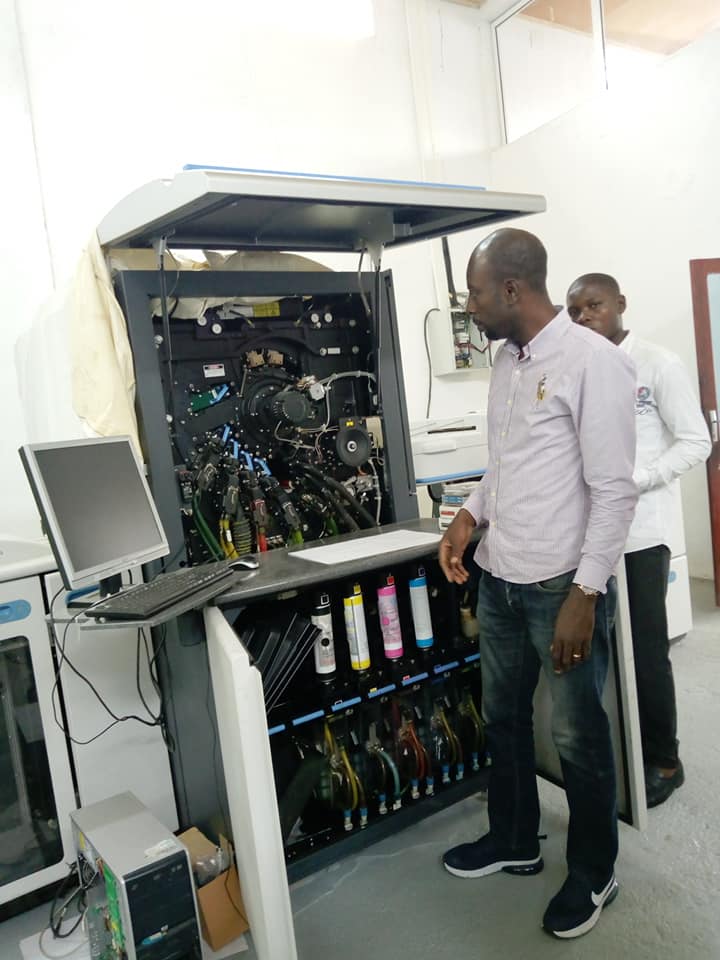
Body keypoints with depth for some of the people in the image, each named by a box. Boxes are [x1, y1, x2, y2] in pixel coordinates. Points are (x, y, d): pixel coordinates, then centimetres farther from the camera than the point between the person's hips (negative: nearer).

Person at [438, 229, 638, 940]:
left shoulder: (593, 362, -15)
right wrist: (471, 514, 3)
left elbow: (614, 492, -17)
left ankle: (593, 874, 35)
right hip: (499, 579, 8)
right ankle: (514, 841, 44)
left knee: (578, 735, 10)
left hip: (563, 585, -7)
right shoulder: (506, 361, 9)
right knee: (503, 716, 20)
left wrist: (585, 596, -18)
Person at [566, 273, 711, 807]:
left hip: (639, 531, -4)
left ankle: (663, 760, 23)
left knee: (646, 652, 3)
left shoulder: (658, 365, -3)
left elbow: (696, 443, -6)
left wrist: (631, 481, -17)